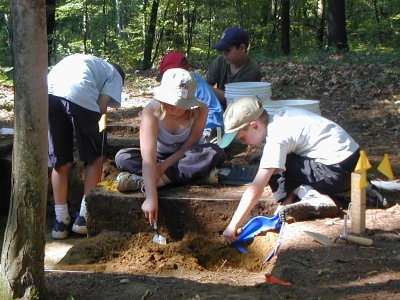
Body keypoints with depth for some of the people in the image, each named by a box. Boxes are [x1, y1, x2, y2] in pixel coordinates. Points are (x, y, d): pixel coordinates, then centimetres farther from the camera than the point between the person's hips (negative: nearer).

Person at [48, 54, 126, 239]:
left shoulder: (85, 61, 44)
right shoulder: (115, 75, 29)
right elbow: (101, 105, 10)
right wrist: (91, 129, 23)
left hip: (48, 92, 5)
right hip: (78, 95, -4)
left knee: (60, 161, 18)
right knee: (96, 156, 17)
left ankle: (61, 221, 19)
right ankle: (84, 217, 15)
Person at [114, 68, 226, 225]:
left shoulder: (200, 110, -25)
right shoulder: (151, 111, -31)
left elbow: (188, 147, -20)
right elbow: (148, 158, -40)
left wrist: (163, 167, -32)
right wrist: (151, 197, -49)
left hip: (184, 157, 1)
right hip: (158, 157, -1)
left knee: (217, 153, -32)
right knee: (122, 157, -28)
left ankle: (142, 181, -33)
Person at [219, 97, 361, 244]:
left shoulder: (276, 139, -18)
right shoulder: (280, 117, 7)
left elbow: (255, 190, -21)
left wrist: (233, 226, -18)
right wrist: (287, 198, 9)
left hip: (337, 170, -10)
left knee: (273, 170, -8)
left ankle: (315, 200, -9)